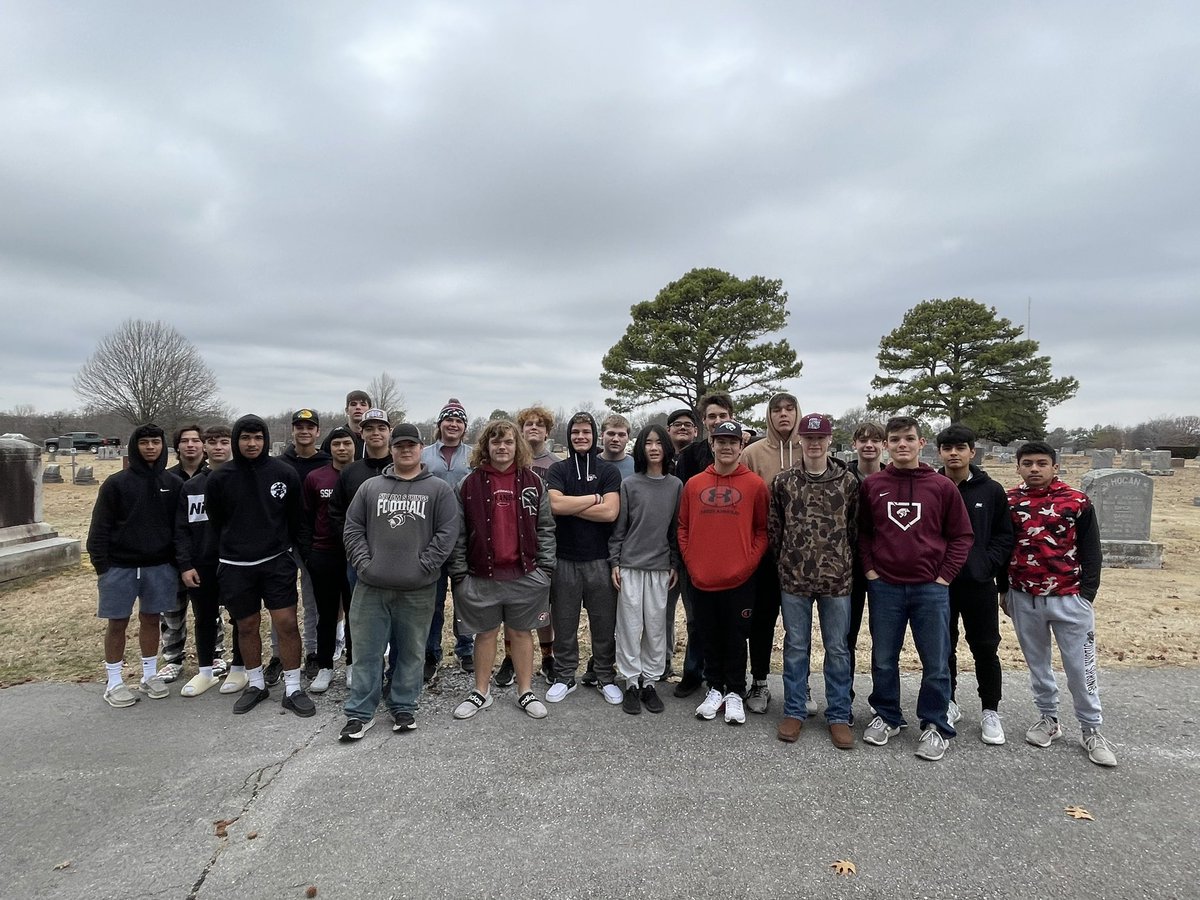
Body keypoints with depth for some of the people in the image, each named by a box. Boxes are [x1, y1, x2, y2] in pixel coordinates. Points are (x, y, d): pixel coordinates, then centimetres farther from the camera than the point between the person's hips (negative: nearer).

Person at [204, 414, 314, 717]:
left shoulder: (285, 473, -4)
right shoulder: (219, 478, -3)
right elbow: (215, 522, 10)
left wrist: (282, 548, 10)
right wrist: (233, 549, 12)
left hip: (277, 561, -1)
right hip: (235, 567, 1)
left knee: (287, 623, -4)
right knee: (247, 626, 12)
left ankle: (293, 689, 9)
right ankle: (256, 684, 30)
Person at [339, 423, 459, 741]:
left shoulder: (439, 489, 2)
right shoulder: (370, 487, 9)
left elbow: (447, 532, -4)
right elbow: (353, 529, 8)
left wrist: (424, 565, -10)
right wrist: (363, 563, -3)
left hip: (418, 590, -1)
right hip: (371, 587, 2)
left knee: (411, 652, 10)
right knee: (366, 652, 8)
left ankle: (403, 708, 26)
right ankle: (359, 712, 21)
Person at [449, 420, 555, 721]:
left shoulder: (533, 483, 3)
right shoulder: (469, 484, -1)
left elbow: (545, 528, 5)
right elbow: (458, 532, 0)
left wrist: (546, 566, -1)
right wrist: (458, 572, -3)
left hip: (525, 574, 1)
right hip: (482, 575, 0)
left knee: (521, 632, 12)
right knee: (485, 633, 13)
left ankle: (526, 692, 25)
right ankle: (481, 693, 29)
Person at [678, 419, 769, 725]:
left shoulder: (755, 484, -2)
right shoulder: (694, 484, 3)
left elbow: (763, 530, 1)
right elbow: (683, 528, 8)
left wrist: (749, 562, -8)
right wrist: (690, 562, 0)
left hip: (739, 579, -2)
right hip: (702, 579, 2)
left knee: (735, 639, 9)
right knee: (710, 638, 14)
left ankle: (735, 693, 27)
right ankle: (715, 689, 31)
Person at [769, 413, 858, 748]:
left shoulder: (848, 481, -1)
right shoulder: (783, 481, 0)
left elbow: (855, 528, 4)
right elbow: (774, 527, 5)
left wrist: (842, 561, 5)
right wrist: (785, 562, 6)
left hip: (837, 578, 0)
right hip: (794, 579, 0)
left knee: (837, 648, 10)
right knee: (795, 646, 11)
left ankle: (839, 716, 24)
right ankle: (794, 711, 24)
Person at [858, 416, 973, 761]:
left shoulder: (942, 486, -2)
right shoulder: (872, 485, 1)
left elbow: (961, 536, 3)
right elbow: (862, 532, 8)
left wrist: (944, 577, -3)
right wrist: (870, 571, 0)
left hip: (931, 589, -1)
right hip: (884, 587, 1)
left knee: (936, 663, 8)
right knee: (883, 660, 12)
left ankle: (935, 726, 25)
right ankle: (886, 717, 30)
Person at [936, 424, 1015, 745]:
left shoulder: (991, 491, 0)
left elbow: (1005, 535, 2)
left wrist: (987, 564, -9)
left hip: (979, 584, 0)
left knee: (986, 649, 8)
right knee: (943, 648, 11)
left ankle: (990, 711, 24)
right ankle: (948, 703, 27)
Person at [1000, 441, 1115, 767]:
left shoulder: (1077, 502, -4)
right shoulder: (1009, 502, 1)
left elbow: (1091, 551, 0)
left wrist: (1087, 594, -4)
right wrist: (1004, 590, 10)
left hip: (1069, 599, -2)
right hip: (1024, 599, 2)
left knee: (1080, 667, 5)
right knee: (1037, 663, 14)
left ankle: (1091, 730, 21)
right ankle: (1049, 719, 30)